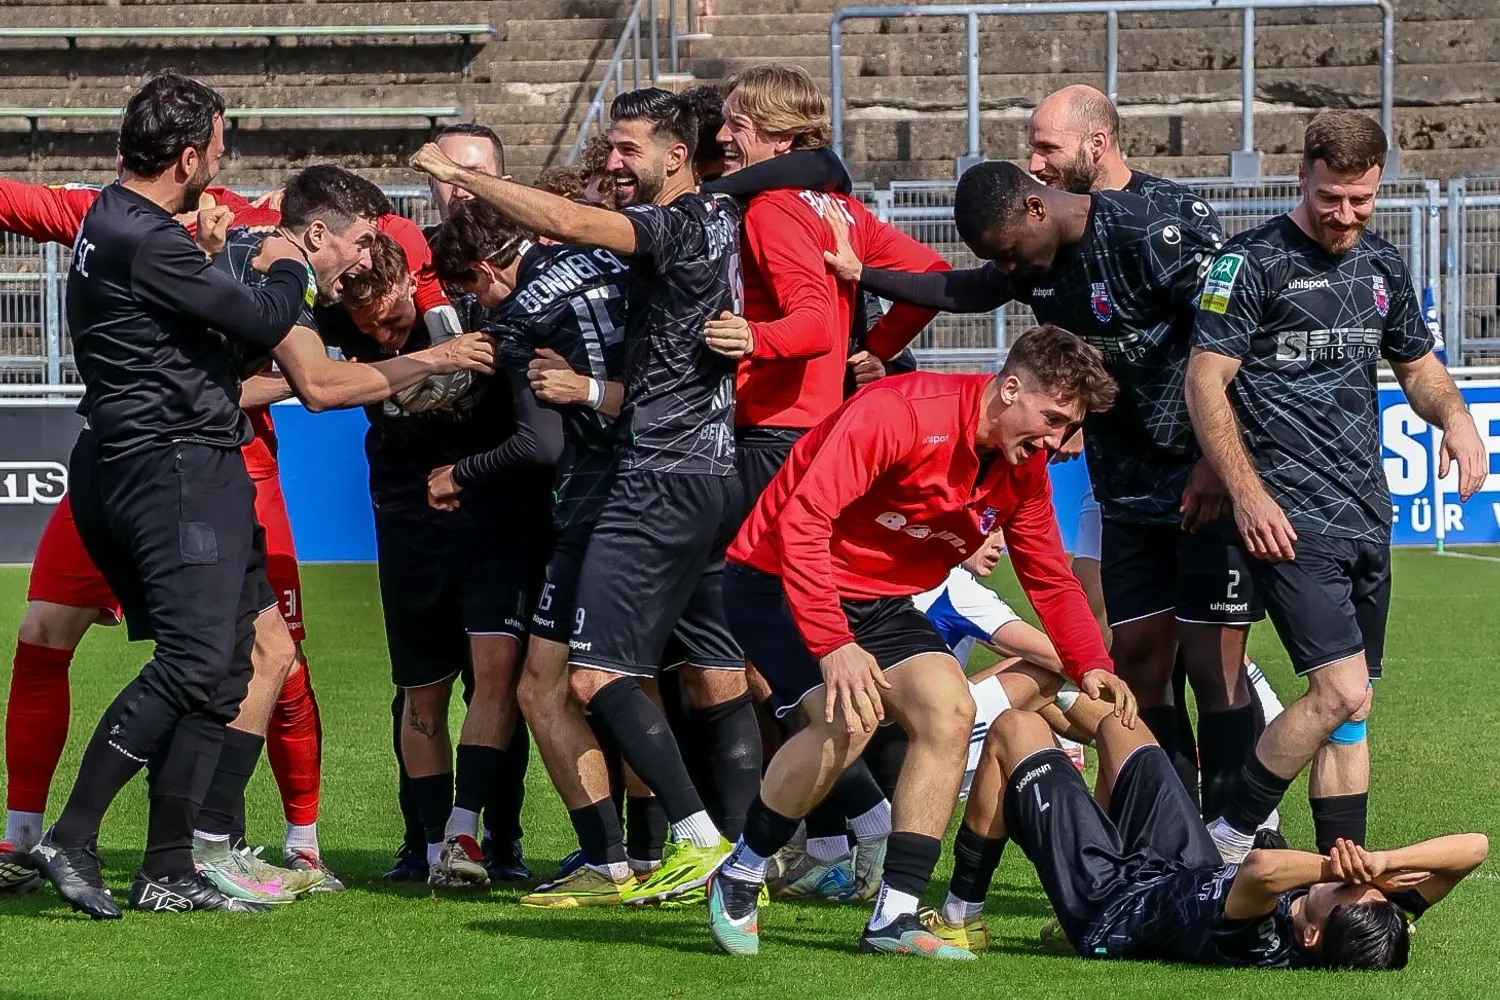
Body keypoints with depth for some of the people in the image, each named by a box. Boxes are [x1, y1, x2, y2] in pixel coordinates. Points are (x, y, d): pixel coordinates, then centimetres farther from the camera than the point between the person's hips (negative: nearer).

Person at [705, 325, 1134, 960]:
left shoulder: (1024, 471, -2)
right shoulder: (900, 413, -28)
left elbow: (1050, 580, 10)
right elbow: (802, 520, -33)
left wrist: (1091, 666, -7)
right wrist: (833, 646, -39)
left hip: (881, 599, 8)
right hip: (780, 580, -8)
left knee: (950, 711, -13)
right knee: (850, 719, -28)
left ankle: (894, 918, -9)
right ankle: (738, 880, -6)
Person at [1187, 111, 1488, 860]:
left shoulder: (1382, 266, 14)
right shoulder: (1253, 262, -7)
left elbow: (1417, 365, 26)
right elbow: (1205, 382, -9)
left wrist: (1452, 414, 2)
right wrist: (1247, 494, -18)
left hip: (1366, 513, 7)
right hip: (1291, 517, -7)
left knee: (1349, 710, 8)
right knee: (1342, 690, -17)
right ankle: (1225, 841, -5)